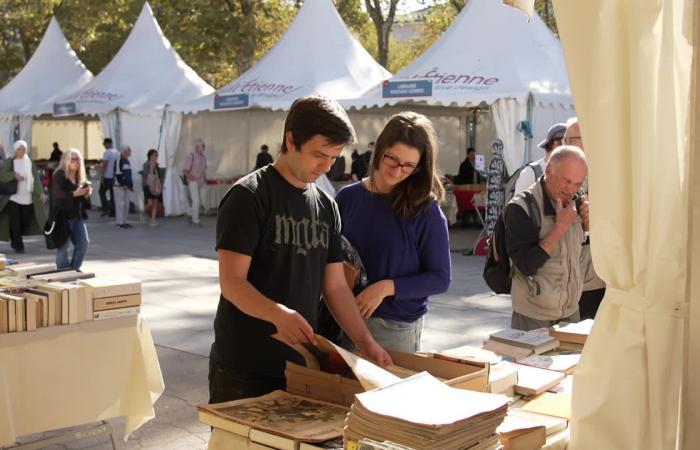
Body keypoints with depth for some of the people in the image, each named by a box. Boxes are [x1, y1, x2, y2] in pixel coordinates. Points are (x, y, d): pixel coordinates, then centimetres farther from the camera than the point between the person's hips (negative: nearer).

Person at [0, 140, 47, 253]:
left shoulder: (30, 163, 7)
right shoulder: (9, 162, 1)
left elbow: (36, 179, 1)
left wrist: (41, 193, -9)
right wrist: (14, 175, -22)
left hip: (27, 198, 3)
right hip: (13, 197, -3)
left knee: (26, 221, 5)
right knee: (15, 222, -4)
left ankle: (15, 240, 29)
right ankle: (18, 246, 4)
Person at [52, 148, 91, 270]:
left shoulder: (80, 177, 13)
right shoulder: (59, 175, -9)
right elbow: (58, 194, -22)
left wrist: (87, 194, -4)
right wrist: (75, 193, -31)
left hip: (78, 215, 7)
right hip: (63, 215, -7)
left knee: (83, 243, 2)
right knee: (63, 246, -3)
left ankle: (74, 269, 17)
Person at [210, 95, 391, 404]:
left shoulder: (326, 206, 10)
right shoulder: (249, 196, -10)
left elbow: (336, 286, 11)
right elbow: (232, 282, -17)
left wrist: (366, 342, 0)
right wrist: (278, 314, -34)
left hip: (301, 366, 6)